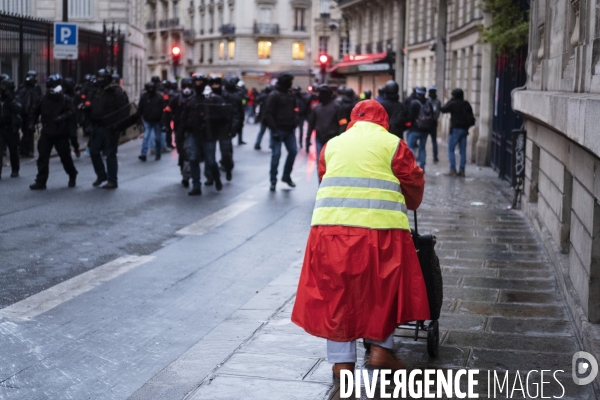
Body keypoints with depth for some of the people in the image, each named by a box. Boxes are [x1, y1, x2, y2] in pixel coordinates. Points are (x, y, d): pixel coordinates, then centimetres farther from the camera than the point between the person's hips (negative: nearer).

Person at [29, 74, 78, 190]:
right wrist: (32, 122, 9)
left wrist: (62, 117, -34)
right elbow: (36, 111, 19)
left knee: (65, 157, 6)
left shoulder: (66, 100, -6)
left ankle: (72, 176, 31)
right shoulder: (44, 99, 6)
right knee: (42, 158, -3)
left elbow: (71, 112, -18)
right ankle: (41, 182, -1)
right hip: (46, 134, 3)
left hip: (61, 135, -3)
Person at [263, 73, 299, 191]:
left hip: (289, 130, 7)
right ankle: (273, 181, 4)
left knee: (293, 151, 7)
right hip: (278, 129, -7)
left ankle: (286, 176, 23)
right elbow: (268, 114, -14)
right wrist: (274, 129, -19)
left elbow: (294, 109, 20)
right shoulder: (274, 95, -10)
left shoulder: (290, 94, 11)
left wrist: (294, 123, 6)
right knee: (276, 155, -4)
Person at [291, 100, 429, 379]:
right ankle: (380, 348, 14)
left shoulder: (332, 144, 19)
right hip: (381, 227, -2)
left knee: (336, 291, 8)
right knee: (384, 289, 14)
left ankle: (342, 360, 8)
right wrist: (407, 207, 30)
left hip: (331, 224, 3)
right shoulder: (392, 144, 9)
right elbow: (414, 183, 11)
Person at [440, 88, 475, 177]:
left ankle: (453, 170, -7)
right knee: (463, 151, 8)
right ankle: (462, 170, 7)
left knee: (451, 150, 0)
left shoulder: (453, 104, -10)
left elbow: (443, 109, -2)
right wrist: (467, 125, 16)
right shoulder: (467, 104, 9)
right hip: (465, 130, 6)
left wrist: (449, 101, 5)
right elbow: (472, 118, 11)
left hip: (456, 129, -6)